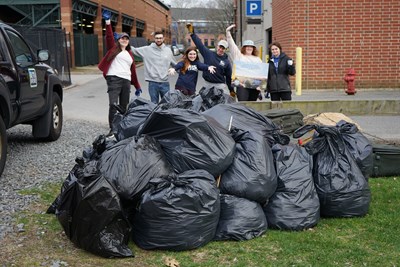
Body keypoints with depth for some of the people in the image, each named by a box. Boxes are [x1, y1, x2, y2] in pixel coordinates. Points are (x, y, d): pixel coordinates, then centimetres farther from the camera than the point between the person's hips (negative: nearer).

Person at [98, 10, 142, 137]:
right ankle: (112, 129, -15)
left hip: (126, 81, 5)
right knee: (113, 104, -16)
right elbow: (109, 36, -6)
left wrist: (137, 86, 23)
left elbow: (133, 71, 24)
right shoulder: (114, 48, 11)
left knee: (124, 106, 7)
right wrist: (108, 22, -18)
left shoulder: (130, 54, 22)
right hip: (114, 79, -5)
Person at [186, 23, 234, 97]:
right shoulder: (209, 54, 1)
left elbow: (229, 77, 2)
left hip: (220, 85, -1)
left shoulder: (226, 61, 0)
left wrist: (231, 90, 4)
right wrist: (192, 33, -9)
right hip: (208, 84, 2)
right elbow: (199, 44, -2)